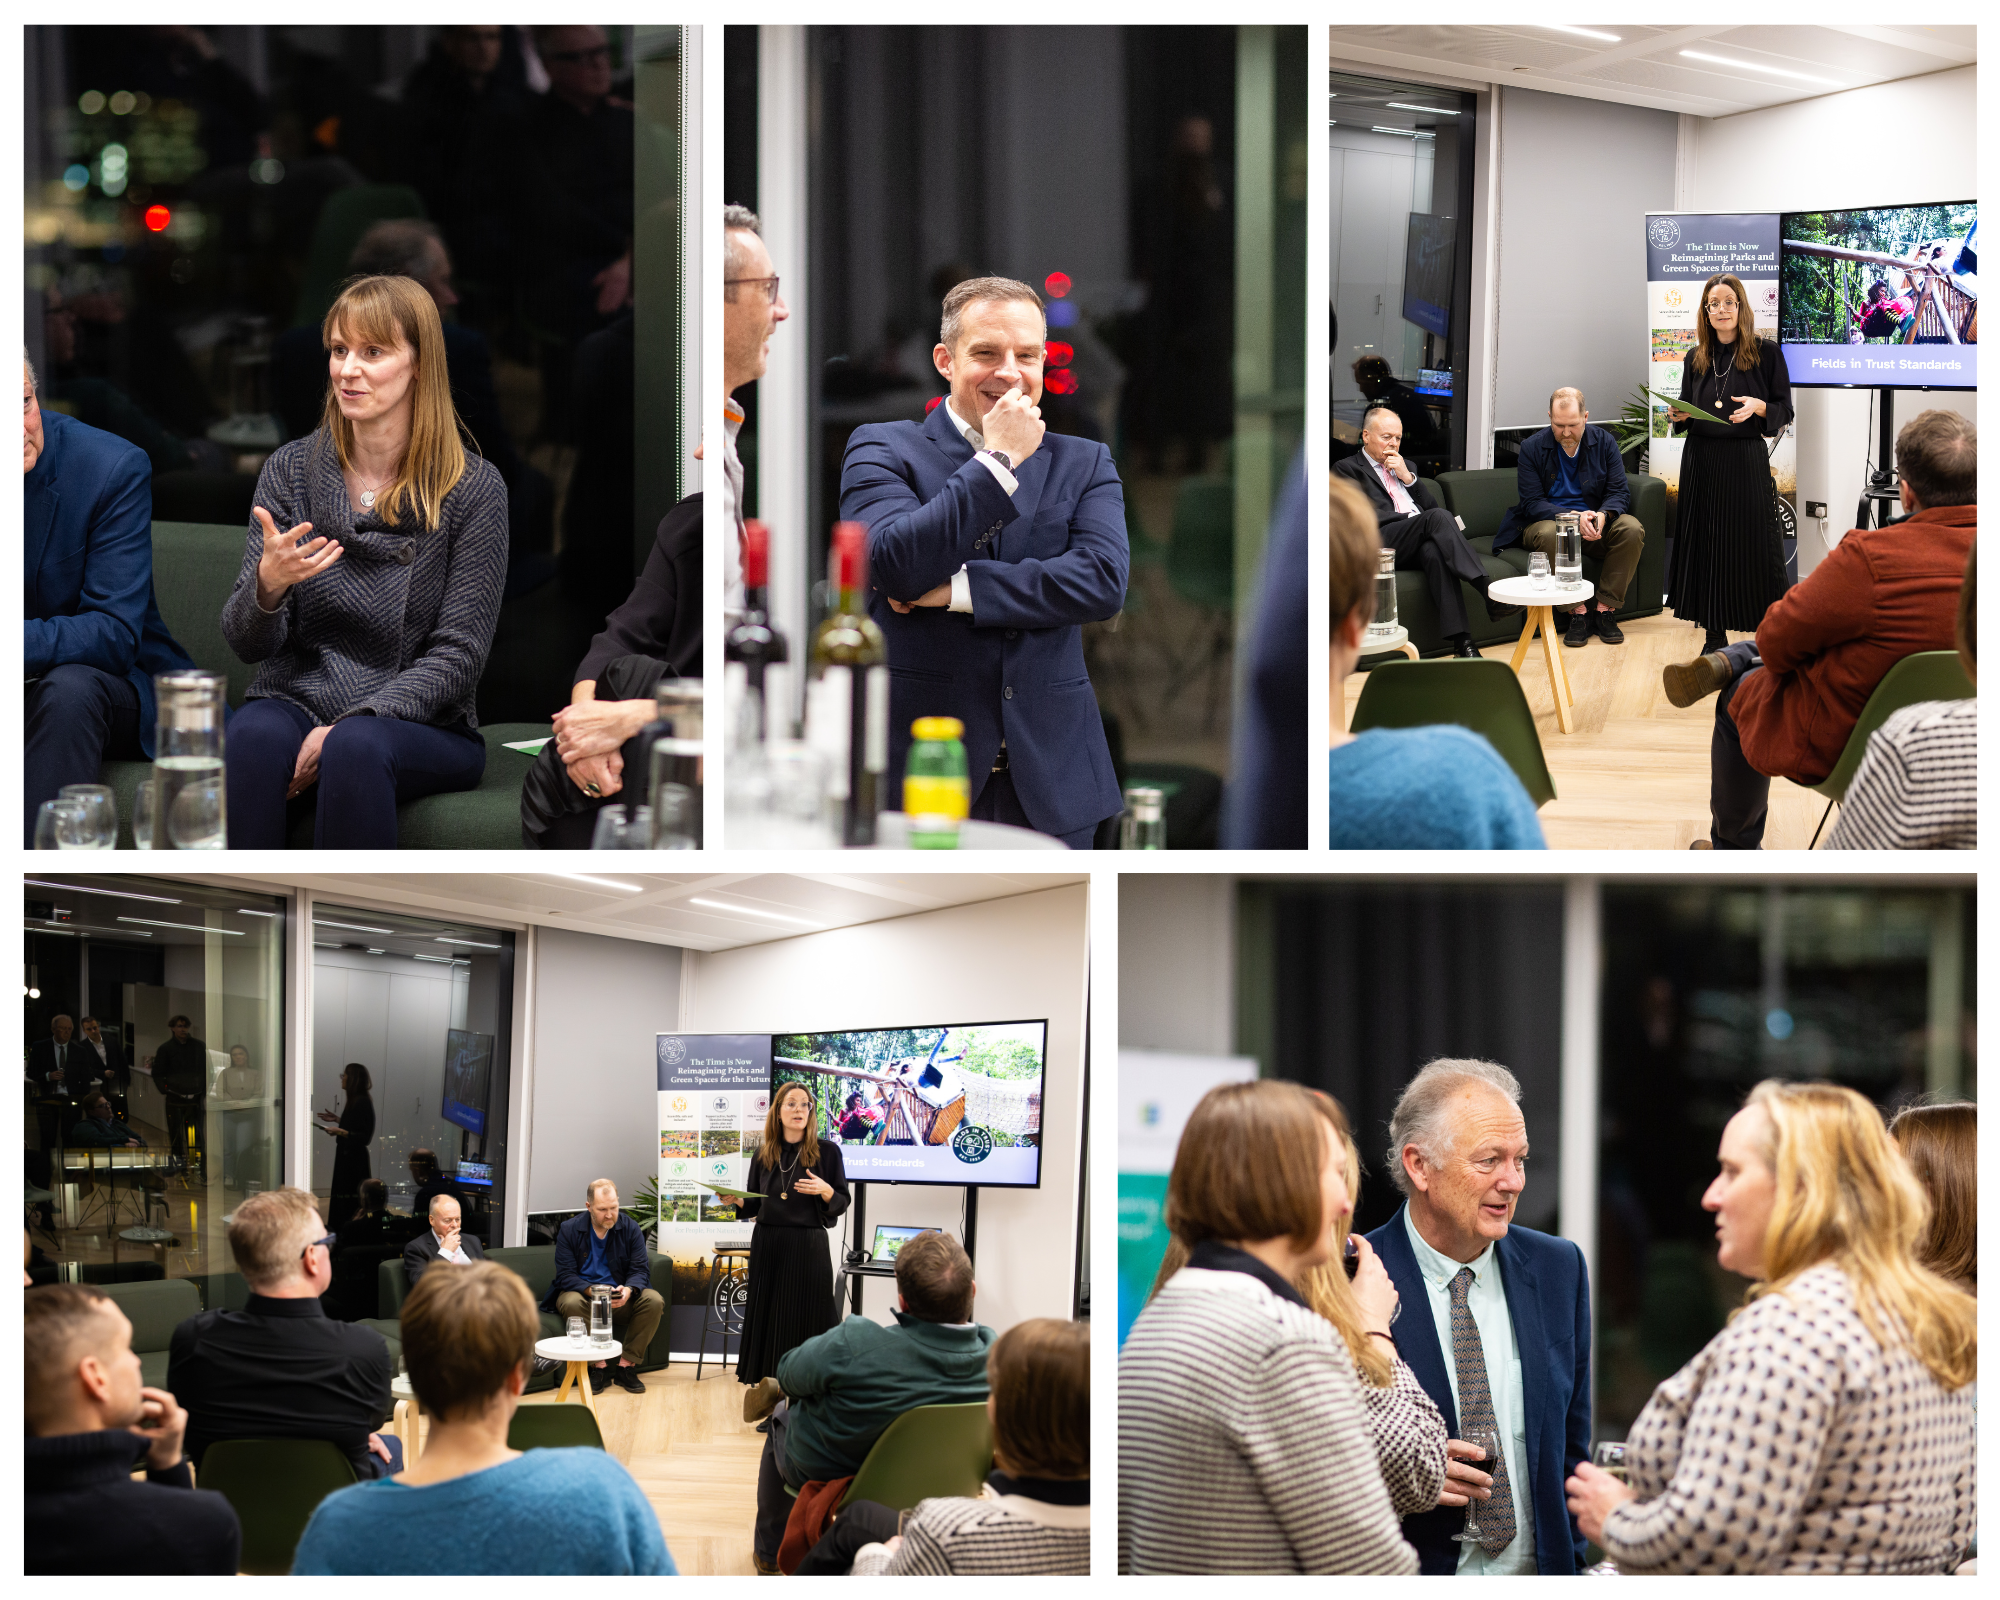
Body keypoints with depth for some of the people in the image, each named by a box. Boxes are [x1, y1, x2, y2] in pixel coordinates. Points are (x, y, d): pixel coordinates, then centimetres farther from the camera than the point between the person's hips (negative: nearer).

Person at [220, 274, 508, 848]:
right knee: (253, 736, -33)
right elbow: (248, 643, 5)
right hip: (296, 698, 2)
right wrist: (268, 585, -20)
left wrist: (346, 726, -17)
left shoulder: (474, 489, -1)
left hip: (420, 721, -2)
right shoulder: (290, 471, 7)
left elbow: (458, 656, -4)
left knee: (357, 748, -36)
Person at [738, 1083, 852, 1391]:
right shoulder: (763, 1155, 8)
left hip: (808, 1248, -3)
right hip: (767, 1247, 3)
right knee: (767, 1318, 5)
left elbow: (841, 1205, 0)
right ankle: (769, 1394, 13)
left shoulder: (826, 1152, -1)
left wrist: (825, 1191, -20)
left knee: (806, 1320, -5)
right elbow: (753, 1208, 14)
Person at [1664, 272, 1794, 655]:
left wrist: (1758, 407, -20)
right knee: (1706, 544, 5)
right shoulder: (1696, 359, 10)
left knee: (1753, 544, -6)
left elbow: (1785, 412, -1)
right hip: (1701, 461, 4)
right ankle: (1714, 635, 13)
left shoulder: (1765, 353, -2)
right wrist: (1679, 416, -3)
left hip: (1746, 461, -4)